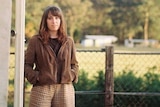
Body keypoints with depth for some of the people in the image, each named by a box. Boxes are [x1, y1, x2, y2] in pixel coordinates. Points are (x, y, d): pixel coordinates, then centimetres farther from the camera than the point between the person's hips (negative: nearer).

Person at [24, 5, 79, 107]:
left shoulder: (69, 41, 12)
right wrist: (35, 77, -11)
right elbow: (27, 64, 4)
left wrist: (72, 76, 1)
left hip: (65, 88, 3)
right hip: (42, 89, -2)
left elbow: (75, 64, 19)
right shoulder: (35, 41, 3)